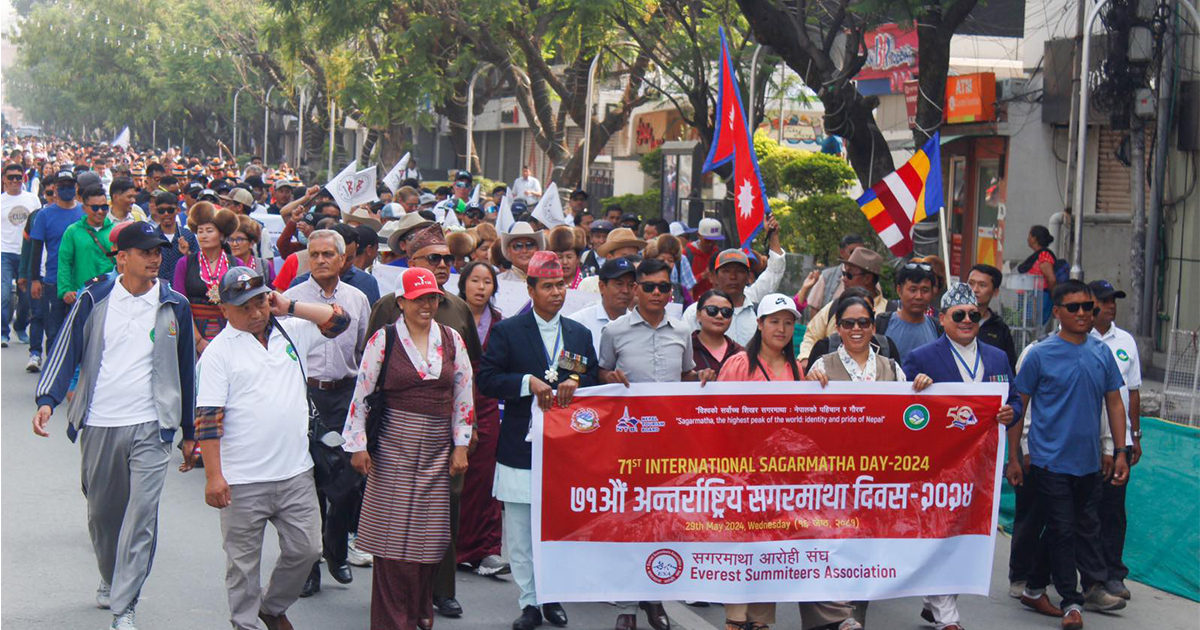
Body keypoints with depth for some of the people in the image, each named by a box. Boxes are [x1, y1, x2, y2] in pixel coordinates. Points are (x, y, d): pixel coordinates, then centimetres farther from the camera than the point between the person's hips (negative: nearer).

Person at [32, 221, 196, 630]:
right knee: (101, 512, 15)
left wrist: (189, 432, 14)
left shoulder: (174, 306, 3)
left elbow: (186, 368, 11)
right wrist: (47, 400, -16)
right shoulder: (94, 300, 2)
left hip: (150, 427, -1)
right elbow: (67, 350, 1)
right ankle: (110, 580, 40)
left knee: (141, 516, -10)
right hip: (98, 424, 1)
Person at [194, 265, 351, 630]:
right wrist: (213, 475, -14)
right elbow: (208, 418, -9)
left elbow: (338, 320, 7)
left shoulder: (291, 331, 9)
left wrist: (289, 307, 1)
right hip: (242, 480, -4)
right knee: (243, 561, 7)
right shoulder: (220, 350, -5)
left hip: (296, 473, 4)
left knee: (305, 548, 11)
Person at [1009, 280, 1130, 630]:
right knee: (1061, 530, 1)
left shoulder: (1102, 353, 4)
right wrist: (1014, 458, -5)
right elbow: (1018, 407, -4)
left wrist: (1119, 452, 5)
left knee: (1088, 526, 14)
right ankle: (1071, 600, 11)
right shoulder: (1041, 355, -8)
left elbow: (1114, 403, 10)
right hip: (1051, 460, -4)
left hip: (1089, 461, 4)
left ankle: (1094, 588, 29)